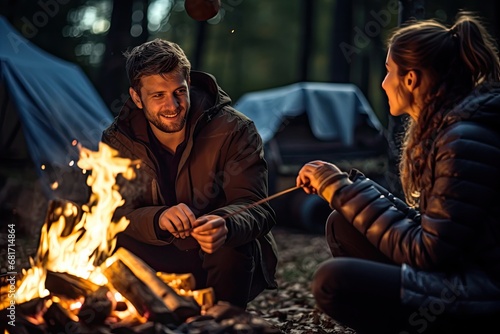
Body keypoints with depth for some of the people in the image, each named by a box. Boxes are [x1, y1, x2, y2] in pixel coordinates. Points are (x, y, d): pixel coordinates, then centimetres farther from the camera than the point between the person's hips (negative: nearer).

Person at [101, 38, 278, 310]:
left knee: (229, 249, -35)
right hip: (161, 263, 2)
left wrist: (225, 226, -46)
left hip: (231, 260, -1)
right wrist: (158, 219, -38)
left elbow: (255, 207, -21)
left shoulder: (234, 130, -14)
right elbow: (116, 214, -14)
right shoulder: (118, 141, -5)